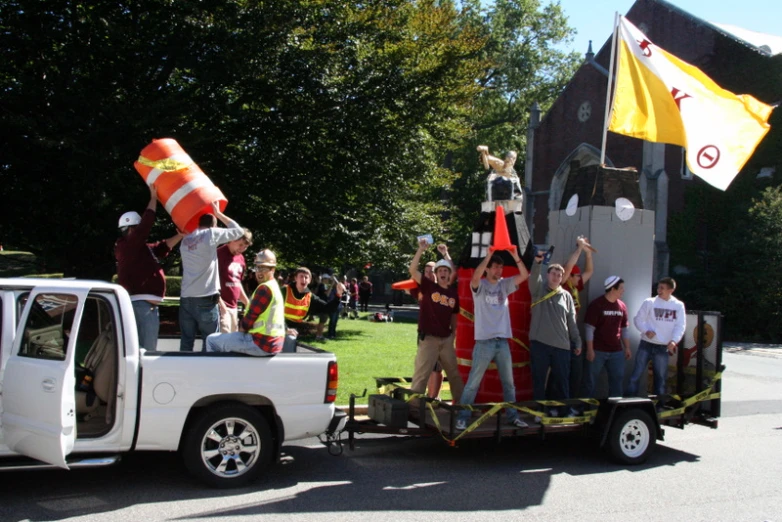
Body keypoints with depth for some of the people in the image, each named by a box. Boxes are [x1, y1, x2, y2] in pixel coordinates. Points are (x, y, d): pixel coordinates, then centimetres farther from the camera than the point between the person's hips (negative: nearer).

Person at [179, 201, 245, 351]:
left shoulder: (185, 240, 14)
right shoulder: (212, 233, -2)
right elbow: (239, 231, 7)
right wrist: (218, 213, 15)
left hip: (186, 298, 5)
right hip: (206, 299, -5)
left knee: (186, 342, 5)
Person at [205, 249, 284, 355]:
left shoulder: (264, 289, -16)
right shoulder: (274, 286, 15)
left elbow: (252, 315, -15)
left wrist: (242, 326, 3)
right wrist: (244, 327, 9)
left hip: (261, 343, -10)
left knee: (212, 340, -1)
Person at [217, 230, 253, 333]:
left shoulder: (240, 258, 14)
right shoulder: (220, 254, -11)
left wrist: (247, 302, 21)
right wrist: (220, 302, -21)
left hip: (234, 307, 9)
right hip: (222, 307, -9)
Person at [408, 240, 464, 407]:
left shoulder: (453, 293, 7)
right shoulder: (428, 286, -4)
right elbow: (412, 270, -17)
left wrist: (454, 333, 15)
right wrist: (421, 250, -23)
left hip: (446, 339, 5)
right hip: (428, 338, -5)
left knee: (454, 373, 17)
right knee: (421, 374, -3)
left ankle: (461, 402, 30)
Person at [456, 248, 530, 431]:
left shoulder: (505, 285, 9)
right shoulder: (479, 286, -4)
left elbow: (524, 275, 0)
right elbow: (475, 277, -27)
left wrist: (516, 257, -13)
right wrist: (488, 256, -30)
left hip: (503, 341, 5)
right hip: (484, 341, -5)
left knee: (509, 382, 13)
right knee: (473, 383, -1)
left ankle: (512, 415, 24)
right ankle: (462, 417, 5)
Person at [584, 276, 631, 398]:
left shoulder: (622, 306, 8)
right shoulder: (596, 305, -10)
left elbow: (624, 329, 15)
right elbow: (589, 328, -12)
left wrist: (627, 348, 11)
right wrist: (590, 349, -15)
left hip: (616, 351, 6)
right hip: (598, 351, -5)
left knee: (618, 379, 9)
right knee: (592, 380, 2)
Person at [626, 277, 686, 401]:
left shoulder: (678, 305, 2)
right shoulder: (649, 302, -3)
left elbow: (680, 326, -3)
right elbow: (638, 319, -1)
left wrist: (674, 341, -19)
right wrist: (646, 330, -19)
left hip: (663, 348, 1)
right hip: (646, 345, -1)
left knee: (660, 379, 11)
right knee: (636, 375, -3)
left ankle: (659, 405, 22)